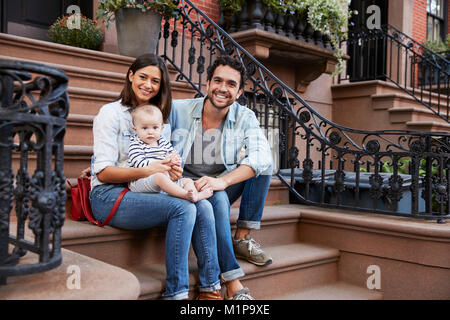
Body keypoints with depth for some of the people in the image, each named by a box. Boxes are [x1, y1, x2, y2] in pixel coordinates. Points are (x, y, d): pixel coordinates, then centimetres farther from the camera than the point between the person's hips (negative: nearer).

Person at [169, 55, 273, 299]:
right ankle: (233, 285, -33)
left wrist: (222, 181, -36)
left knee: (263, 162, -17)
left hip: (223, 187, 4)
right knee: (217, 199, -36)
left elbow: (261, 156, -21)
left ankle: (242, 239, -12)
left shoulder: (245, 117, -4)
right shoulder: (178, 110, -8)